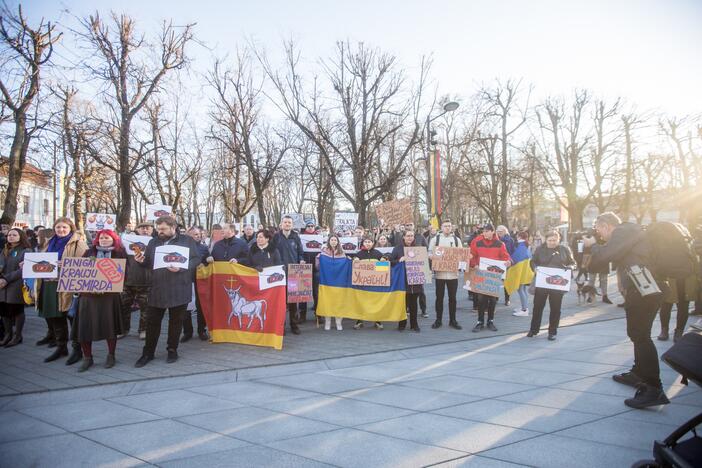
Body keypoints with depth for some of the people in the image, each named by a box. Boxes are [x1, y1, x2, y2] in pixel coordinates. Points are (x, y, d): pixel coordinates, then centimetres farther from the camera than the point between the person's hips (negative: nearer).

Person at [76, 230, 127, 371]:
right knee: (85, 326, 0)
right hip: (88, 293, 2)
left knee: (109, 325, 1)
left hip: (110, 294, -2)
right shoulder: (89, 252, 14)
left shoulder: (119, 253, 6)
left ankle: (111, 356, 17)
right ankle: (87, 358, 13)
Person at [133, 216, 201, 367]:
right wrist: (141, 261, -7)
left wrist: (181, 268, -18)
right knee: (152, 321, 5)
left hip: (178, 289, -3)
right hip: (157, 289, 3)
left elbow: (197, 259, -5)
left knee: (175, 321, 7)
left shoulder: (187, 240, 0)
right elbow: (148, 263, 16)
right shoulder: (153, 242, 11)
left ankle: (172, 350, 21)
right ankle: (148, 352, 16)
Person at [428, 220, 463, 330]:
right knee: (439, 297, 6)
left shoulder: (456, 239, 7)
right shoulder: (435, 239, 4)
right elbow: (430, 253, 3)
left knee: (452, 297, 6)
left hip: (453, 273, 1)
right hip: (440, 272, -1)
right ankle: (438, 320, 16)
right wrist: (431, 256, -19)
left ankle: (453, 320, 15)